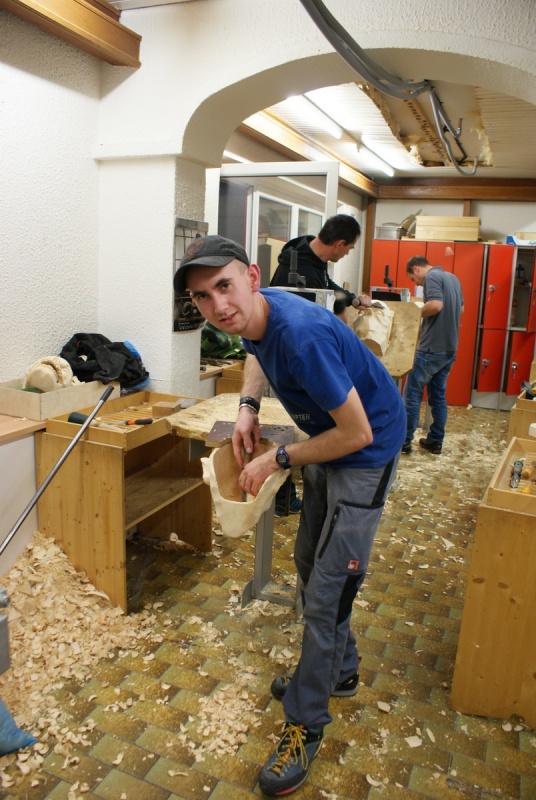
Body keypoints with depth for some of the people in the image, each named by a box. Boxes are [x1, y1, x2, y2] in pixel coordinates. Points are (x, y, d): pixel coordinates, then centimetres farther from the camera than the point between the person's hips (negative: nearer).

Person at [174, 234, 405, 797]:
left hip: (365, 453, -9)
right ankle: (339, 670, 42)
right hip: (327, 443, 9)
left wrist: (277, 460, -18)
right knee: (309, 562, 20)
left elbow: (358, 434, -29)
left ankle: (306, 724, 16)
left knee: (326, 593, -5)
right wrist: (248, 406, 0)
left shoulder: (301, 335, -35)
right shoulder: (255, 314, -8)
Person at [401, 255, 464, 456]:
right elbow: (461, 309, 24)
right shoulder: (453, 278, 16)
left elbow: (436, 305, -26)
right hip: (450, 348, 9)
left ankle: (404, 441, 3)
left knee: (412, 394, -1)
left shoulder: (431, 277, -11)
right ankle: (435, 441, 20)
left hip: (431, 348, -9)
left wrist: (415, 313, -11)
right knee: (438, 395, 14)